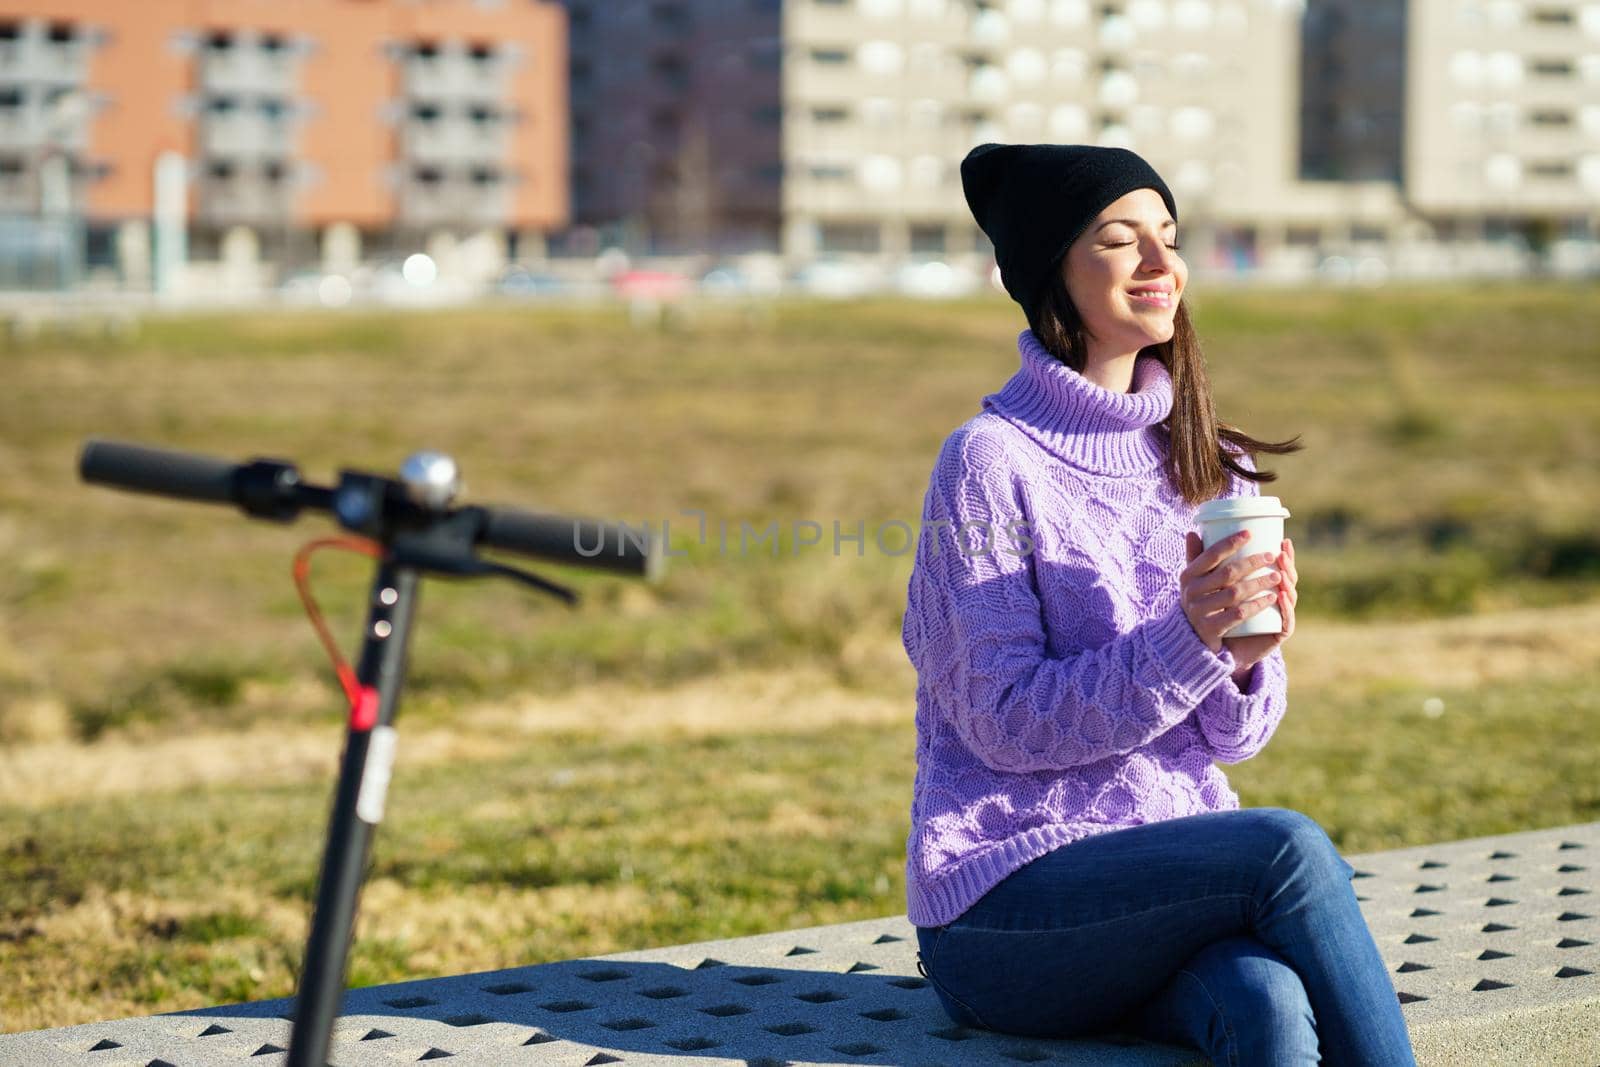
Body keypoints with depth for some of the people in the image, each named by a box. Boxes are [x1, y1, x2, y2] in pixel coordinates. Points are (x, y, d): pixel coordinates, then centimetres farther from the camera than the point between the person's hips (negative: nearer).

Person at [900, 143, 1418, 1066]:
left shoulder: (1208, 465, 11)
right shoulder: (991, 462, -7)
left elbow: (1231, 734, 11)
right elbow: (1003, 721, -12)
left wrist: (1250, 656, -12)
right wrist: (1184, 642, -24)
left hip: (1177, 867, 4)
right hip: (1006, 903, -4)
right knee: (1291, 847, -30)